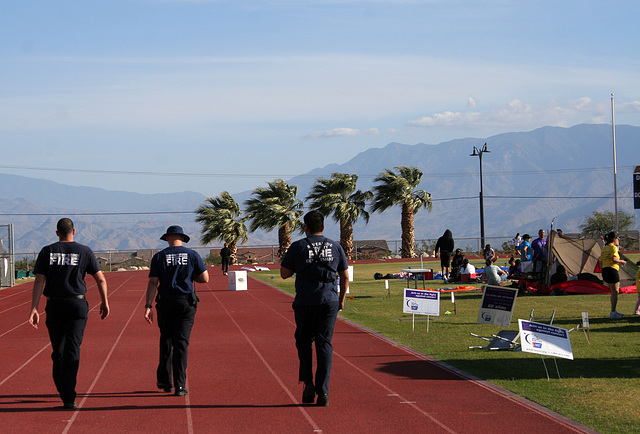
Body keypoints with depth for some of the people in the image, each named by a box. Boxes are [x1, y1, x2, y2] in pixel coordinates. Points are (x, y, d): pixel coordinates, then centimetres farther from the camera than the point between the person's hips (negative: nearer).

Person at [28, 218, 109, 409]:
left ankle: (63, 391, 20)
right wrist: (105, 302, 13)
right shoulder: (84, 251, 1)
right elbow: (100, 280, 1)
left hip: (54, 305, 1)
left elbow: (39, 281, -5)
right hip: (77, 304, -1)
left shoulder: (47, 252, 3)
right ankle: (69, 398, -11)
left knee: (58, 350, 14)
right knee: (72, 350, -3)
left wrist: (34, 309, -8)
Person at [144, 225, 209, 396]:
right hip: (186, 303, 0)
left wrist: (148, 306, -7)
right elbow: (205, 278, 2)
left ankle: (165, 380, 19)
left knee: (166, 341, 17)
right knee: (181, 343, 0)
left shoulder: (159, 257, 1)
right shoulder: (192, 255, 2)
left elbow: (152, 283, -5)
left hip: (165, 304, 1)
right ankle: (180, 386, -6)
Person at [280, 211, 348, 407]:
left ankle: (308, 383, 2)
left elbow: (284, 273, 2)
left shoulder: (298, 247, 0)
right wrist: (342, 299, 22)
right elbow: (345, 277, 11)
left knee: (304, 341, 15)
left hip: (305, 302, -1)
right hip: (329, 301, 1)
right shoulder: (335, 247, 7)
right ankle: (323, 391, -2)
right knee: (324, 344, 3)